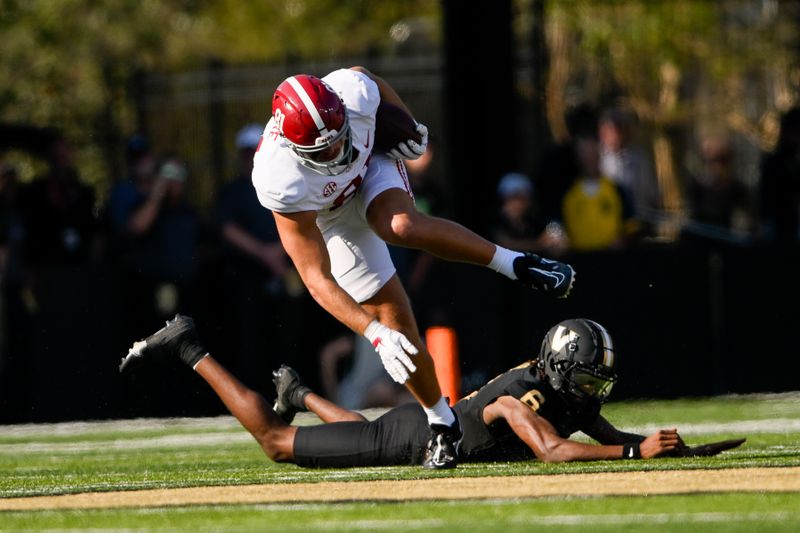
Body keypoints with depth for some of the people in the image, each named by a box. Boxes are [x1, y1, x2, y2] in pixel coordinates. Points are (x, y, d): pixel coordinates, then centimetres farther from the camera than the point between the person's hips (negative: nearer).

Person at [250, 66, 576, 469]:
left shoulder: (352, 92, -35)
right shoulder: (282, 182, -41)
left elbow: (371, 80, -5)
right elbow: (317, 278, -38)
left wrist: (410, 126, -2)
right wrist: (376, 334, -46)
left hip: (373, 167, 1)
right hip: (330, 217, -1)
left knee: (400, 227, -34)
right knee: (392, 313, -8)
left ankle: (516, 263, -18)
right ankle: (442, 423, 11)